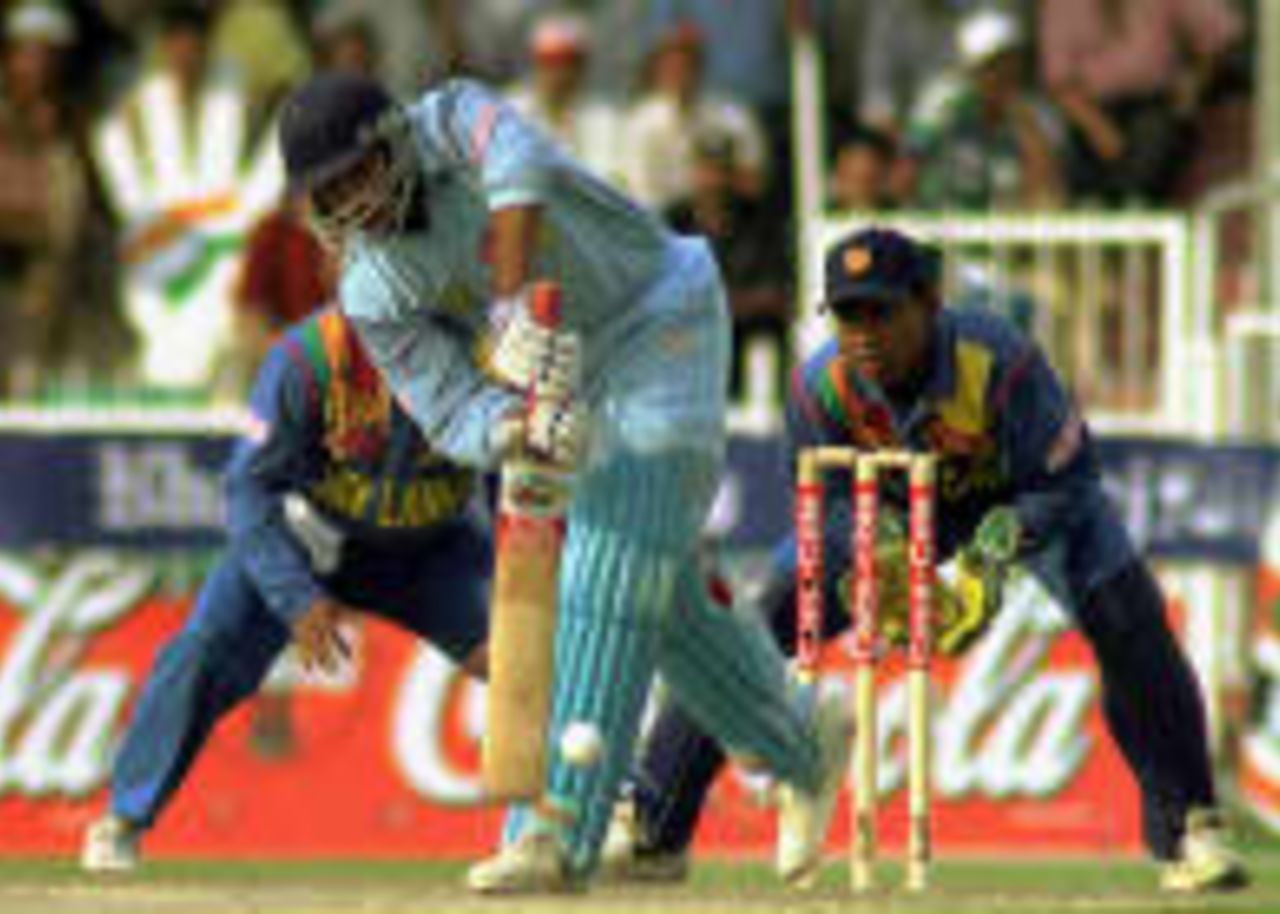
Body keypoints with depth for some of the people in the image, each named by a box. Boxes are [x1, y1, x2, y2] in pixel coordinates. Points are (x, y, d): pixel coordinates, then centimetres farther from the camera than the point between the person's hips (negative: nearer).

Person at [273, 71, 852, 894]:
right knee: (663, 596, 9)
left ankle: (560, 833, -24)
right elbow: (449, 410, -14)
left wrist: (515, 308, -50)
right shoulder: (373, 292, -5)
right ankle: (804, 746, 33)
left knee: (612, 583, -17)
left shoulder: (453, 121, -18)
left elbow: (522, 168, -41)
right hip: (578, 380, 7)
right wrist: (512, 433, -38)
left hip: (661, 322, -7)